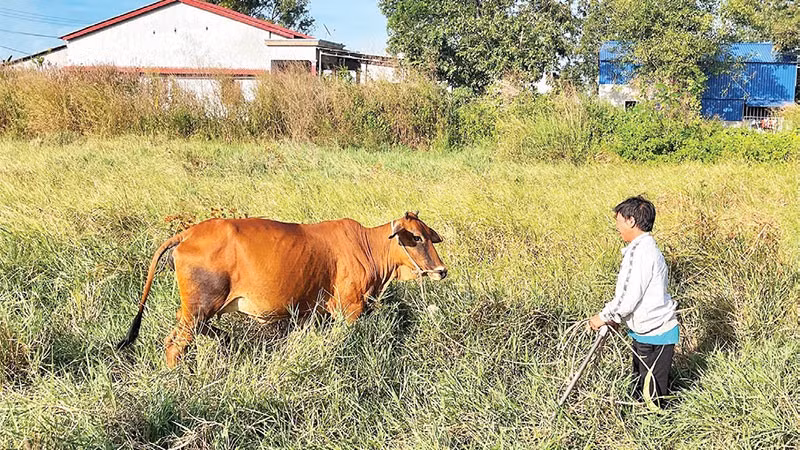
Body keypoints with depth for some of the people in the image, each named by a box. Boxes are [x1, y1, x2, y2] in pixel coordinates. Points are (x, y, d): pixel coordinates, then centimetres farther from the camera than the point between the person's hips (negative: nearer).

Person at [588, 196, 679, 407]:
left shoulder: (638, 252, -22)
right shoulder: (648, 247, 11)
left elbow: (627, 298, -25)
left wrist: (603, 317, -9)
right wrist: (616, 318, 13)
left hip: (653, 335, -10)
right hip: (648, 332, 10)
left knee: (652, 398, 0)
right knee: (640, 391, 20)